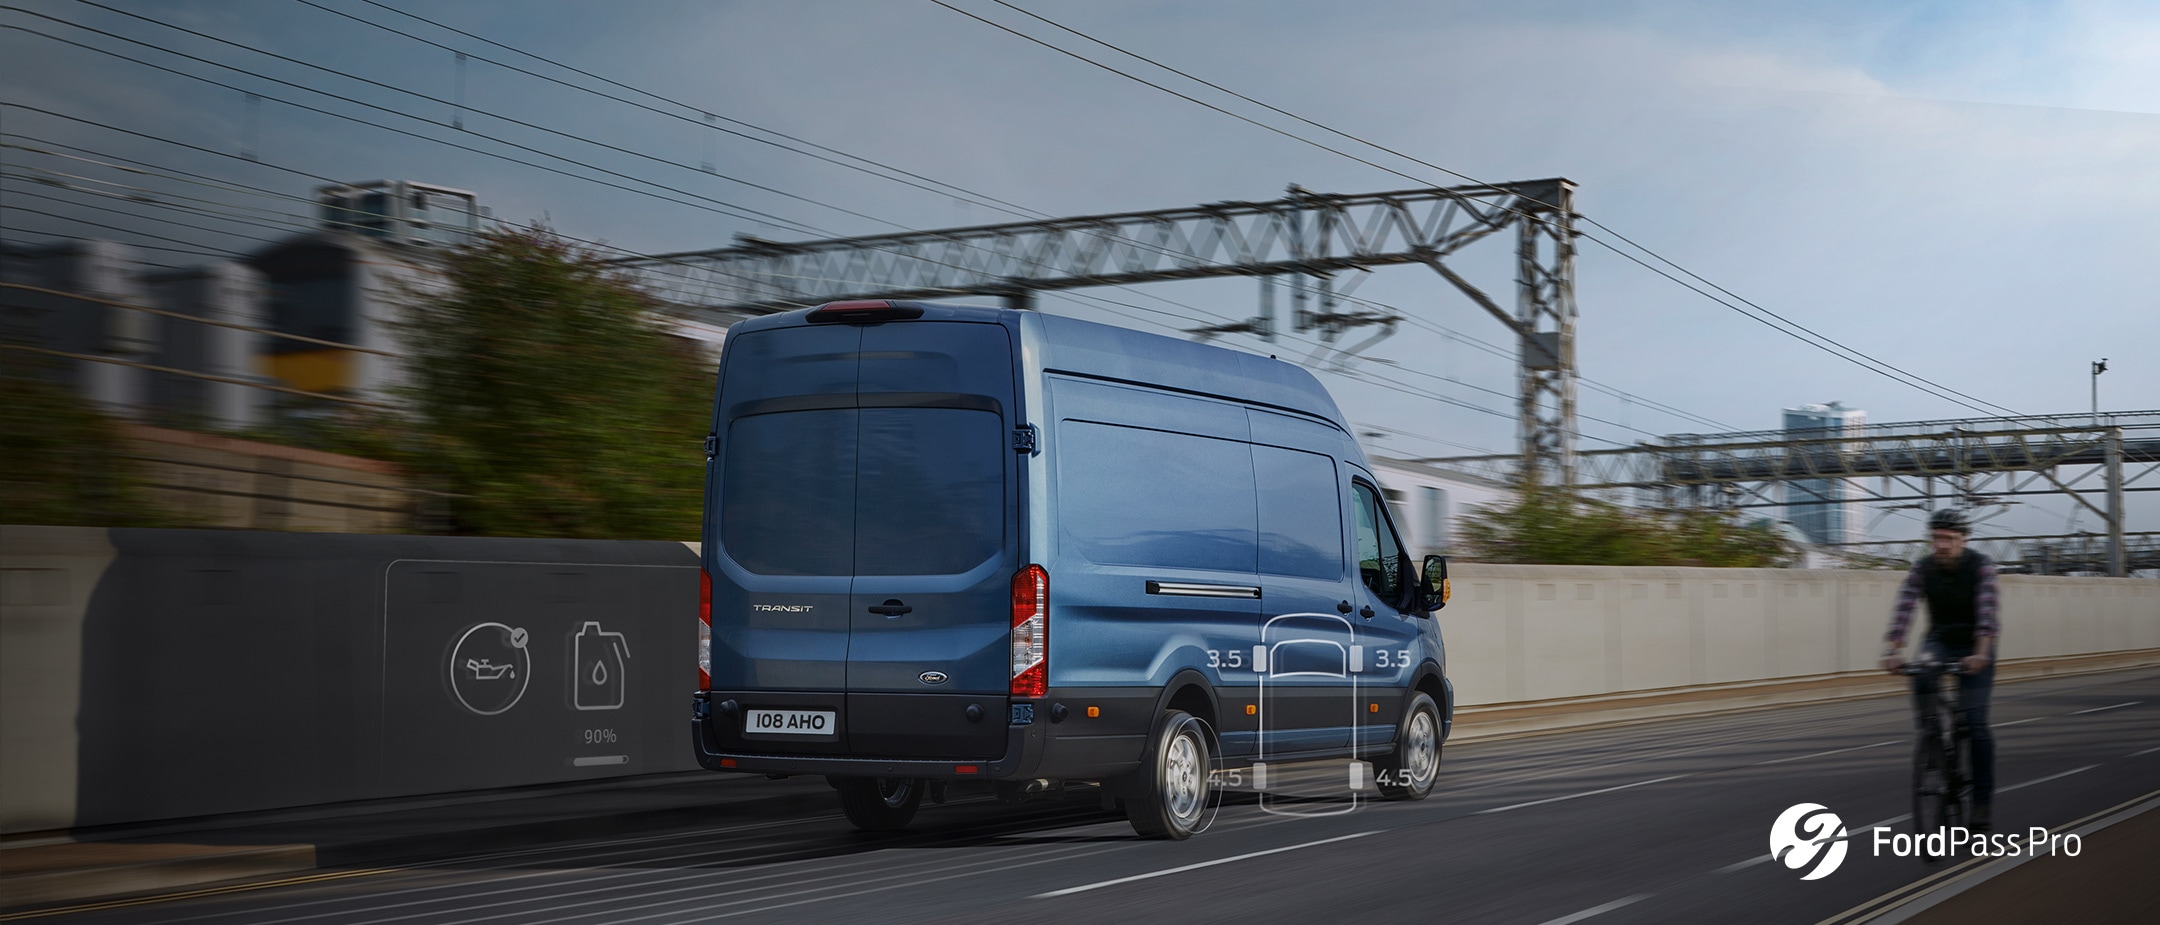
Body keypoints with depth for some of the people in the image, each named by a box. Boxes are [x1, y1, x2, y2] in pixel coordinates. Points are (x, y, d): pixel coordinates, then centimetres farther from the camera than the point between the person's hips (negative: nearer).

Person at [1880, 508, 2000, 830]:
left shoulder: (1980, 565, -19)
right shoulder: (1922, 569, -13)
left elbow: (1987, 609, -32)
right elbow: (1903, 610, -24)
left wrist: (1981, 653, -46)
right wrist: (1892, 650, -39)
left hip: (1975, 647, -2)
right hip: (1939, 641, 2)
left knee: (1975, 723, -11)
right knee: (1922, 679, -33)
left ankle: (1983, 800, -2)